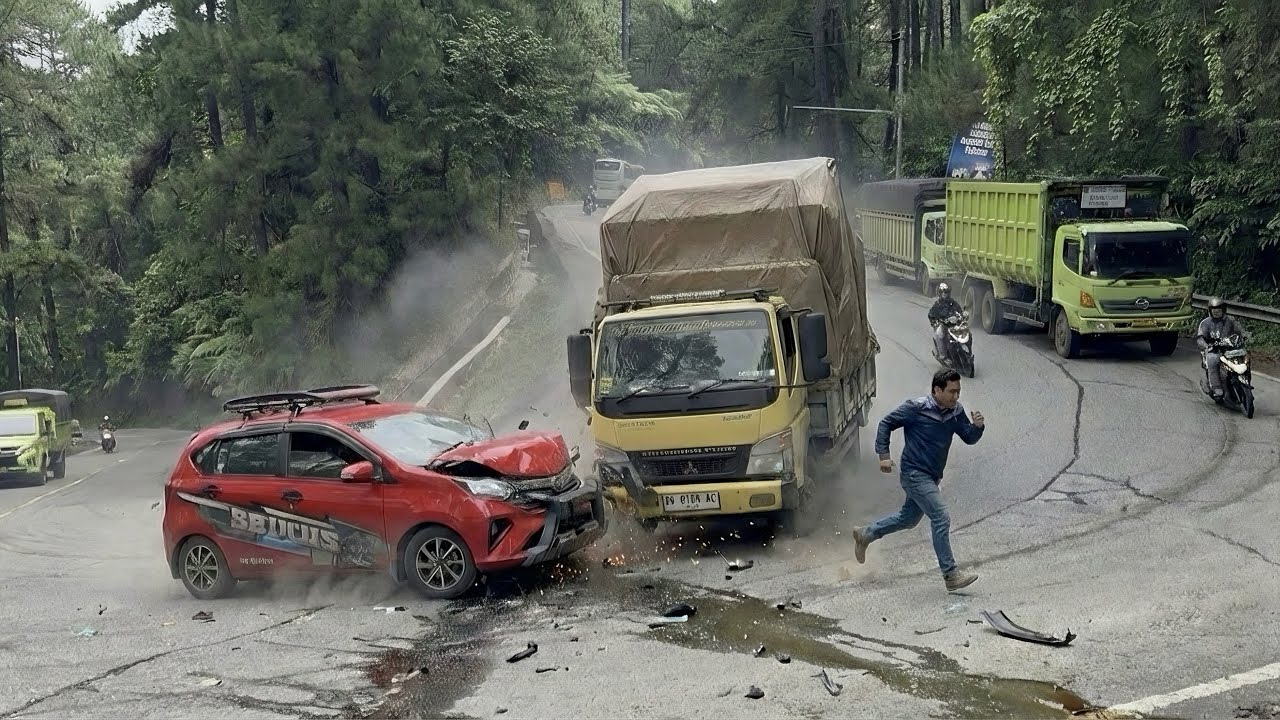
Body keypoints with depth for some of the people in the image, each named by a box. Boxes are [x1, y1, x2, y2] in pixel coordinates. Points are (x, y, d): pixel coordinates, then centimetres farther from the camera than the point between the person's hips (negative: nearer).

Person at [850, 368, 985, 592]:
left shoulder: (955, 411, 1)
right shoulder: (916, 408, -17)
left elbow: (969, 438, 4)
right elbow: (886, 424, -8)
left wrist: (977, 426, -18)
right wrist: (883, 455, -14)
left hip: (932, 477, 8)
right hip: (915, 474, -8)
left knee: (909, 518, 21)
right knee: (941, 518, -15)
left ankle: (865, 535, 39)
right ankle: (950, 575, -10)